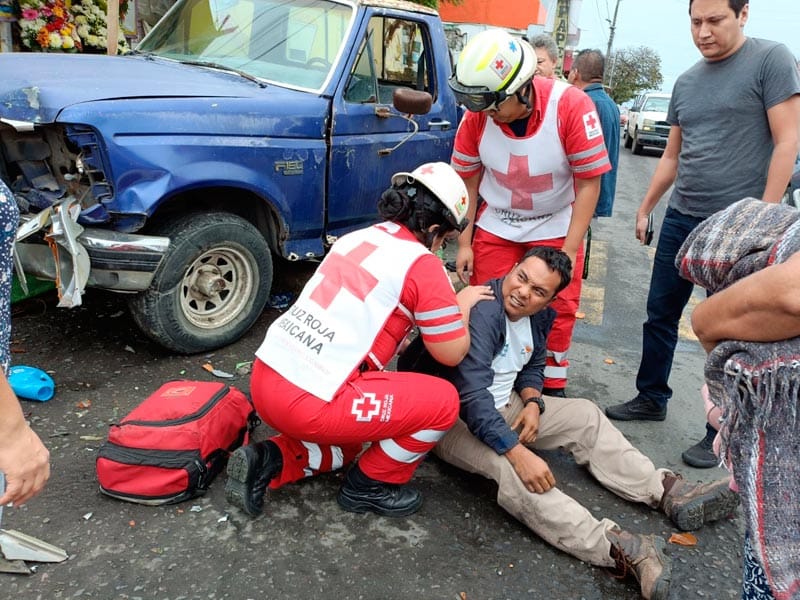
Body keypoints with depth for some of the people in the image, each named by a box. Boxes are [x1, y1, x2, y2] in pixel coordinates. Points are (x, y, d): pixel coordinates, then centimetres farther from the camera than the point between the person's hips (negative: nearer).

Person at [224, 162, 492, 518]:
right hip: (309, 403, -9)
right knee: (443, 401, 3)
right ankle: (369, 487, 16)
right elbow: (452, 353, 0)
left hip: (263, 380, 9)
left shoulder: (357, 238, 13)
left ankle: (267, 462, 14)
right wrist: (463, 304, 17)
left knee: (345, 444, 35)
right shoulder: (422, 265, -8)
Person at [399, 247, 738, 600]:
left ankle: (667, 491, 0)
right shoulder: (481, 313, -29)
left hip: (503, 406, 9)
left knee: (585, 416, 2)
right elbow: (472, 399, -35)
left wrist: (532, 403, -8)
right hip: (453, 418, -9)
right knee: (507, 468, -35)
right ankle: (616, 547, -43)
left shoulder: (540, 316, -2)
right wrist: (518, 453, -39)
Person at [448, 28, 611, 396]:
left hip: (556, 226, -1)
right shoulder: (477, 116, -18)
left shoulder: (571, 106, -25)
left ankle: (552, 388, 19)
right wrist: (464, 244, -6)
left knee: (558, 309, 1)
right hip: (495, 224, 2)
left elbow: (589, 182, -18)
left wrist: (569, 250, -19)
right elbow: (467, 181, -6)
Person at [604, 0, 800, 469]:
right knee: (660, 315, 12)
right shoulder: (686, 83, 12)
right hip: (681, 219, 6)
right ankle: (651, 399, 30)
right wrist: (645, 209, 17)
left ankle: (722, 433, 17)